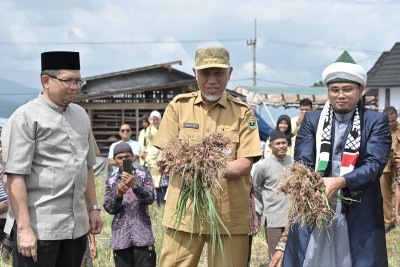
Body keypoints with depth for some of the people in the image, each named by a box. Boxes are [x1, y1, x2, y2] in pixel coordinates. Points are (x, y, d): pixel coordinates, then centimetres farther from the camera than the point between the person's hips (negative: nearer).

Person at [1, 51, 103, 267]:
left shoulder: (81, 115, 12)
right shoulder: (25, 117, -8)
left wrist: (93, 207, 17)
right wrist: (24, 228, -17)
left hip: (77, 225, 6)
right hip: (38, 227, -6)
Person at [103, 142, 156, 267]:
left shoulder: (143, 175, 4)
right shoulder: (111, 181, 8)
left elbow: (150, 199, -9)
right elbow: (109, 209, 2)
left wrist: (134, 186, -25)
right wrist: (118, 194, -18)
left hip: (142, 233, -2)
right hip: (121, 235, 2)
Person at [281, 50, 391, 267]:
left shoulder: (376, 121, 3)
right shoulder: (311, 120, 8)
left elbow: (375, 164, -9)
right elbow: (302, 163, -1)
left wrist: (340, 182, -25)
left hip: (360, 216, -1)